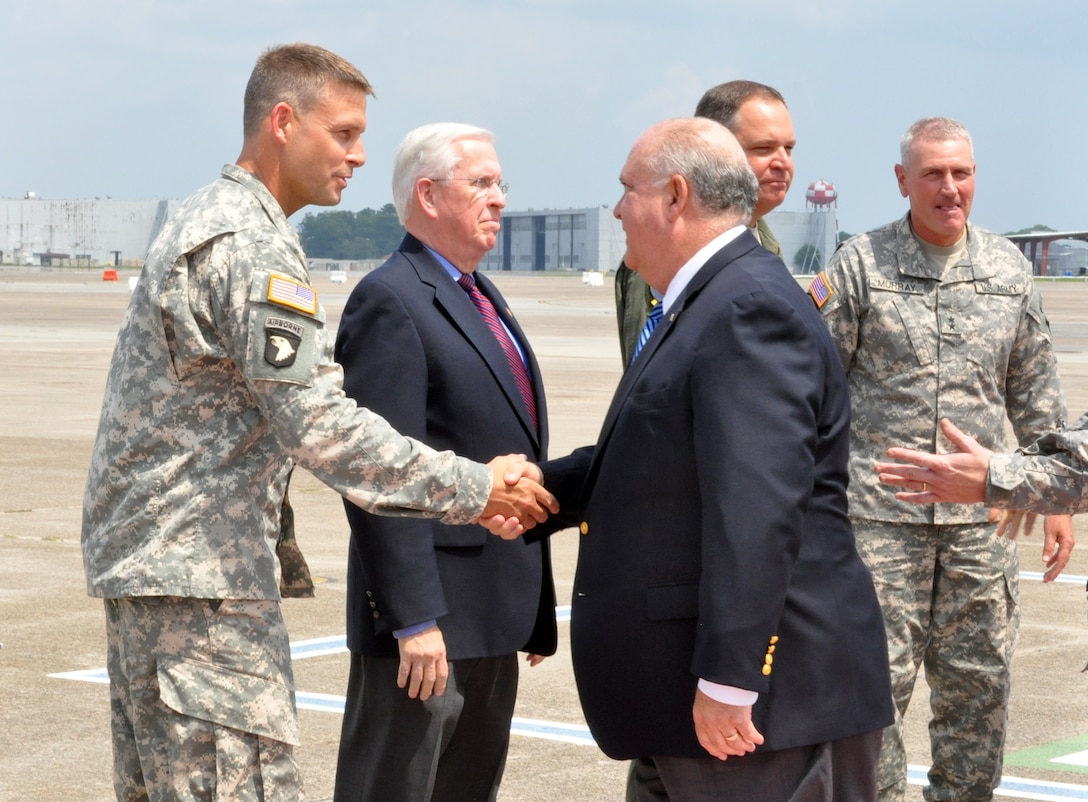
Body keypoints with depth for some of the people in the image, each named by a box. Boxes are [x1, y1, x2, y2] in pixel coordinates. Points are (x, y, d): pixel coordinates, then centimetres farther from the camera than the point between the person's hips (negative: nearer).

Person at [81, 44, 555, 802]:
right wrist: (474, 490, -16)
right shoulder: (250, 246, -16)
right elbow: (318, 424, -22)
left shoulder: (201, 221, 17)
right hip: (198, 574, -11)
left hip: (143, 559, 11)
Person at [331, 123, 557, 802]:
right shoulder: (390, 304, -13)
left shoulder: (482, 298, 17)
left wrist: (532, 607, 19)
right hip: (429, 622, -9)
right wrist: (414, 619, -23)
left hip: (493, 618, 9)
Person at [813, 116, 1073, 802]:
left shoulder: (1009, 270, 10)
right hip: (879, 514, -3)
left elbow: (1036, 395, 15)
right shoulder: (860, 264, 0)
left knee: (978, 682, 9)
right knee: (877, 679, -4)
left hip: (978, 518, 3)